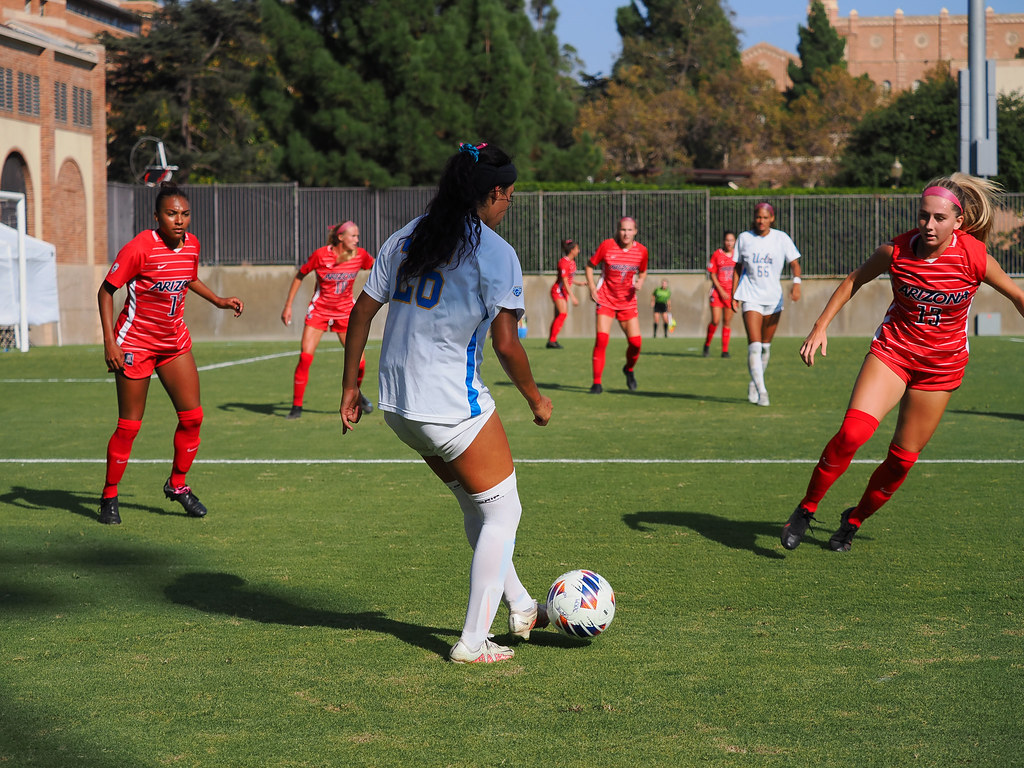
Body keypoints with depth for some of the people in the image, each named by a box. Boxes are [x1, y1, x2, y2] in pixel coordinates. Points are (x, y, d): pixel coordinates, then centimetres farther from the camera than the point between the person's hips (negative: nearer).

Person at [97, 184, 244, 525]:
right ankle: (109, 496, 13)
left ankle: (177, 485, 21)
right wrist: (109, 341, -21)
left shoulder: (191, 244, -1)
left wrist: (218, 300, 12)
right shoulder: (140, 247, -20)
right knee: (129, 425, -3)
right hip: (136, 343, -6)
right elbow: (106, 291, -14)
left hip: (175, 341, 6)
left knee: (192, 416, 2)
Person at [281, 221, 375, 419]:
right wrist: (288, 305, -4)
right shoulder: (321, 255, -17)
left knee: (358, 362, -4)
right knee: (305, 357, -15)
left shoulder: (360, 255, -8)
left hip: (345, 313, 2)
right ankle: (296, 406, -4)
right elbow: (300, 275, -3)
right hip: (319, 311, -2)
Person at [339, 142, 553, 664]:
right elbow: (506, 346, -13)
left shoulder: (405, 239, 9)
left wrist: (350, 387, 16)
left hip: (396, 405, 8)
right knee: (501, 512, 8)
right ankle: (473, 642, 7)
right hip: (453, 405, -8)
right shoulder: (496, 254, -11)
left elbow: (361, 311, 9)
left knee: (476, 501, 24)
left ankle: (519, 607, 34)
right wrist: (536, 399, 2)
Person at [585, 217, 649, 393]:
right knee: (601, 340, -15)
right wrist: (592, 287, -9)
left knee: (635, 342, -4)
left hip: (627, 302, 2)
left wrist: (639, 283, -6)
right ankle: (597, 383, -8)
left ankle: (629, 369, 29)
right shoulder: (607, 246, -11)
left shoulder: (641, 251, -4)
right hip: (606, 299, -2)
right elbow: (590, 265, 2)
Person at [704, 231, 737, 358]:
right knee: (715, 321, -9)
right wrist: (721, 291, -11)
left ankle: (725, 350, 9)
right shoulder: (716, 255, -2)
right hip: (717, 291, -2)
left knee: (727, 322, 2)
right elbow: (712, 274, -2)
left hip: (731, 293, 2)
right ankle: (707, 344, 13)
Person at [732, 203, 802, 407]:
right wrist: (734, 295, 7)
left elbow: (794, 263, -3)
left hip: (773, 298, 2)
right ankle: (761, 391, -17)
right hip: (750, 296, -2)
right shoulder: (744, 238, 2)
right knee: (754, 346, -15)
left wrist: (796, 282, -22)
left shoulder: (781, 238, 0)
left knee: (766, 346, 11)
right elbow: (738, 268, 10)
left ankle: (754, 385, 31)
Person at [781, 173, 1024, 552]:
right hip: (892, 350, -1)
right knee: (853, 431, -23)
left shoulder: (975, 257, -16)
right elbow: (855, 279, 5)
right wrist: (821, 326, 2)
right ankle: (805, 510, -6)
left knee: (903, 458, 3)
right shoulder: (895, 251, -14)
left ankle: (854, 520, 28)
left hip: (942, 365, 1)